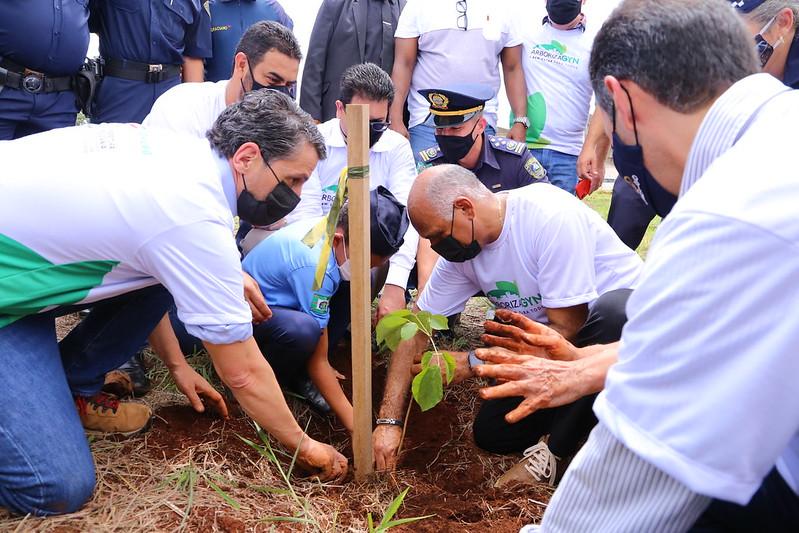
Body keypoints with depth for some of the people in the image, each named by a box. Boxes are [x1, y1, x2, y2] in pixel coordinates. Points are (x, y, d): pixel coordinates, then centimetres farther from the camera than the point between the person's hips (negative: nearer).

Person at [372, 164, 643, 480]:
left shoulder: (551, 215, -30)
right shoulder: (458, 249, -8)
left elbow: (565, 329, -26)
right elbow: (415, 332, -5)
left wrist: (472, 363, -23)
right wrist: (388, 421, -11)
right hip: (556, 347, 6)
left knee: (615, 314, -41)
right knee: (492, 433, -5)